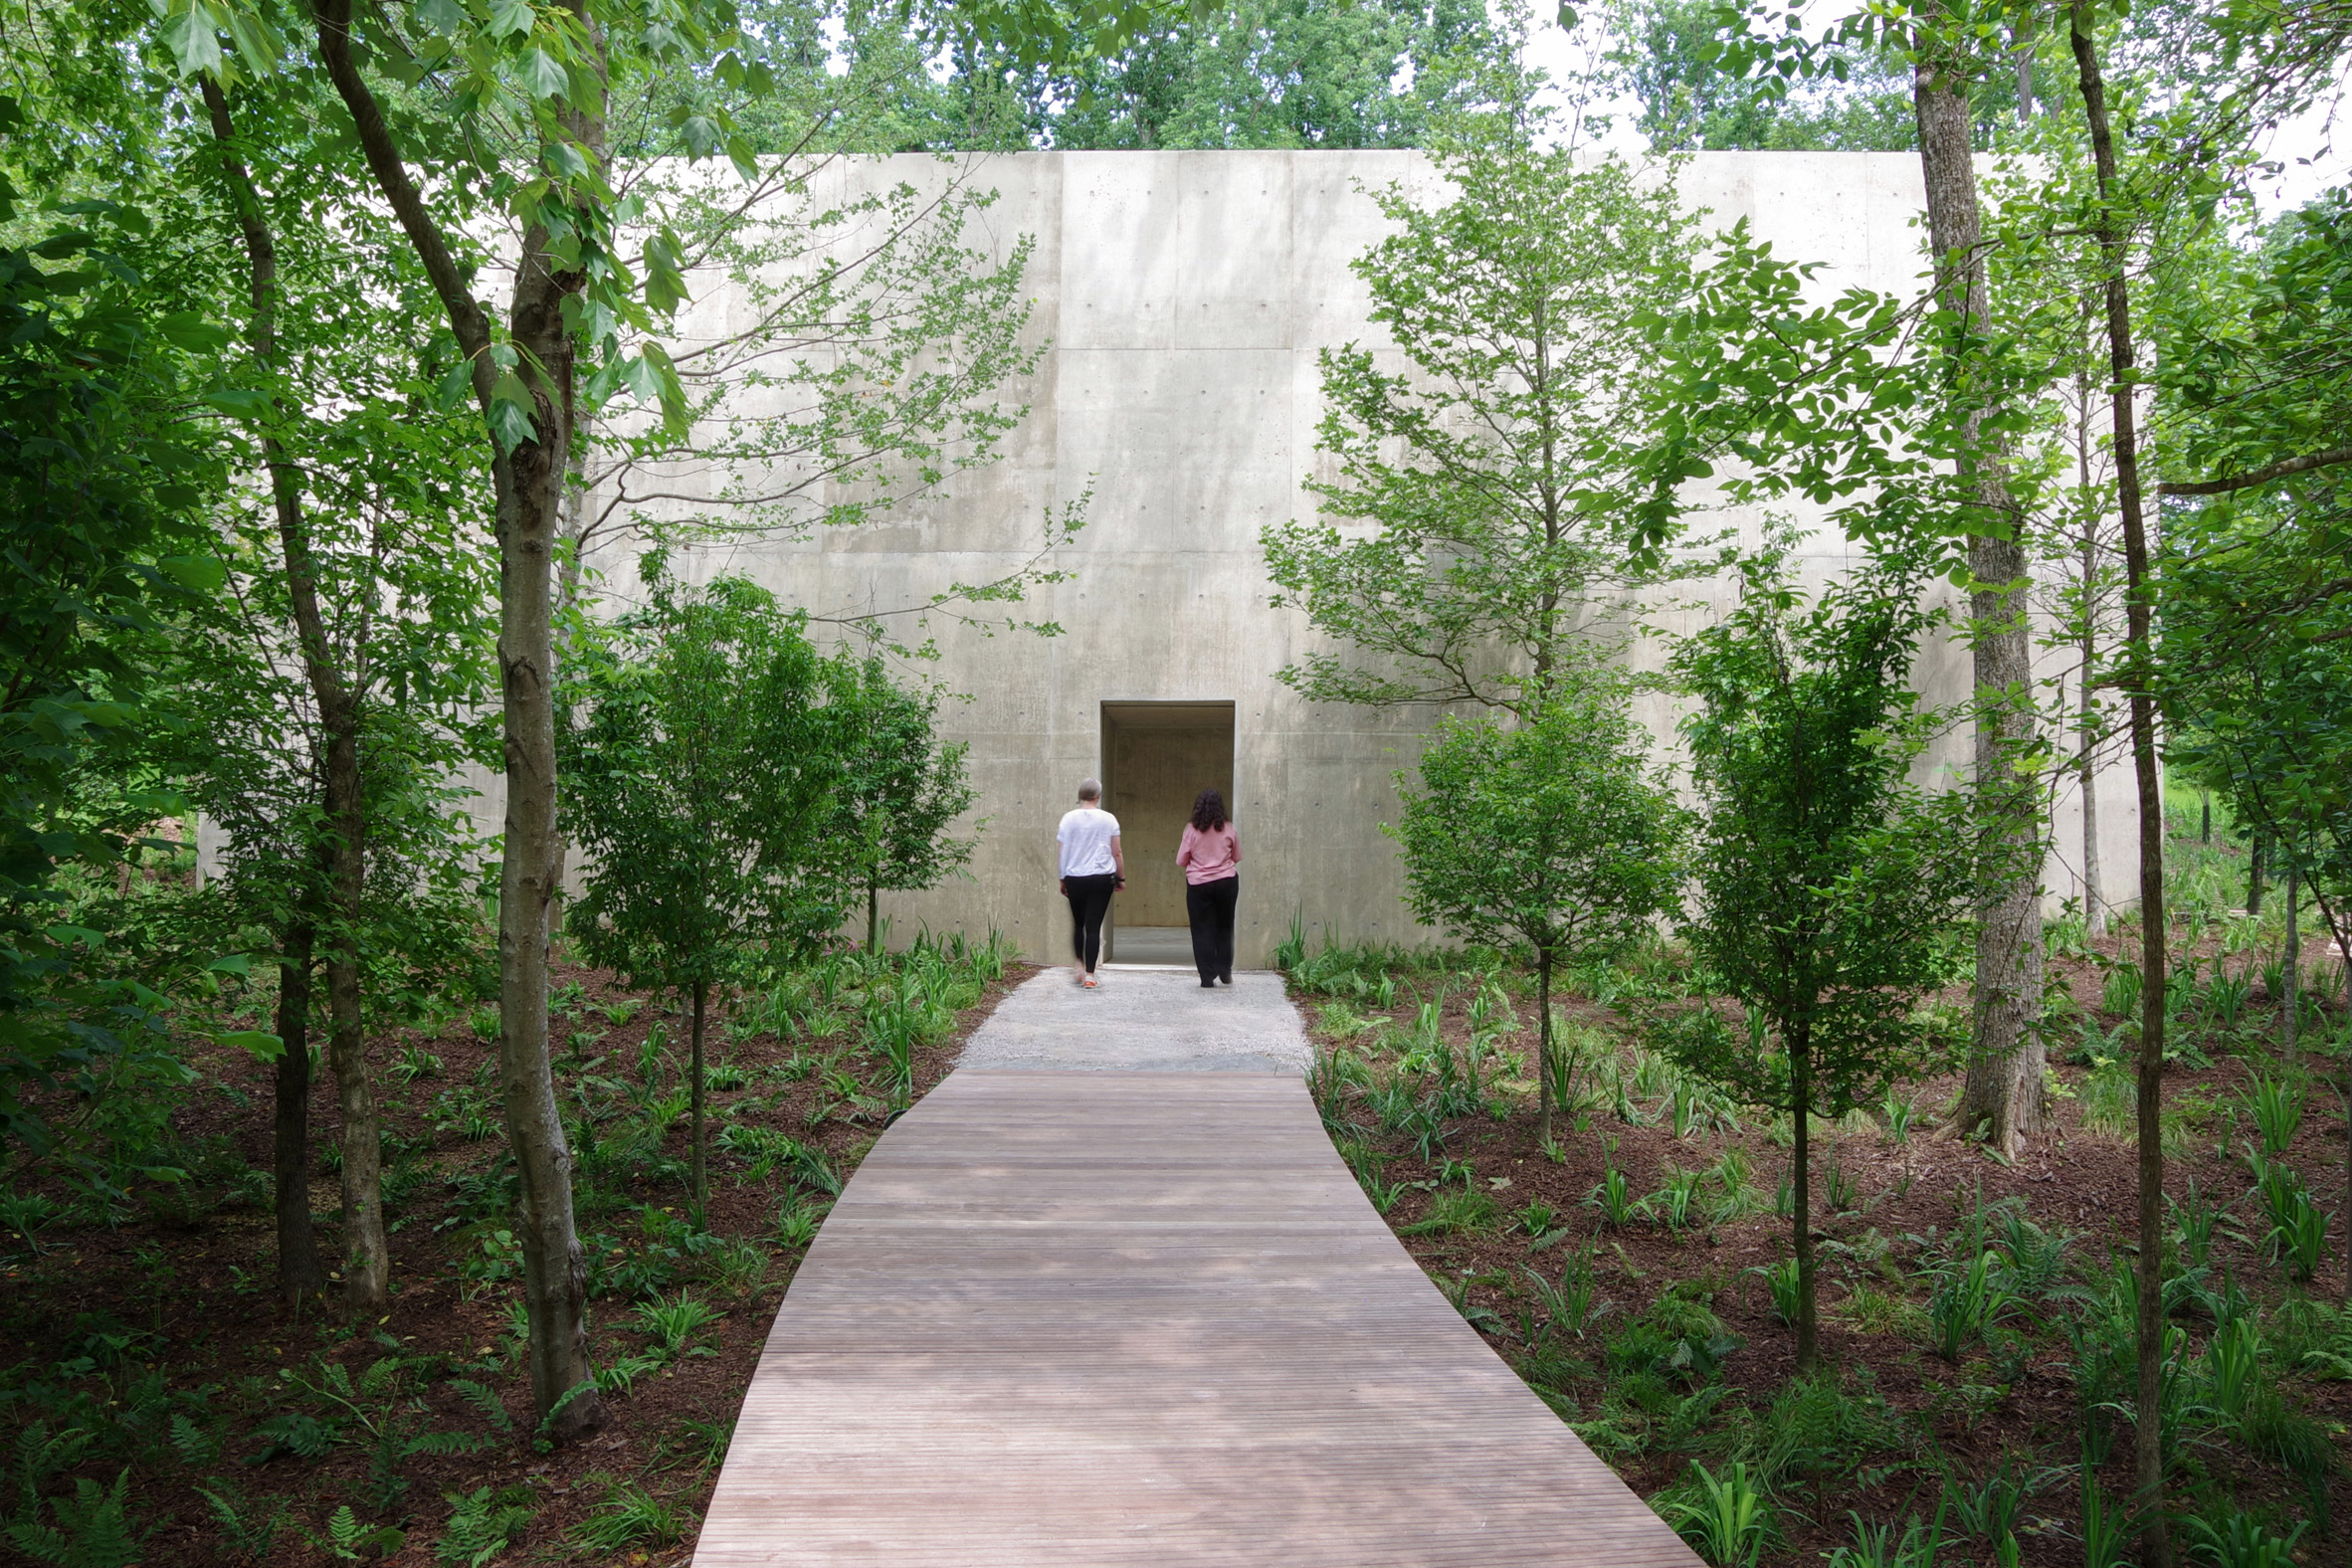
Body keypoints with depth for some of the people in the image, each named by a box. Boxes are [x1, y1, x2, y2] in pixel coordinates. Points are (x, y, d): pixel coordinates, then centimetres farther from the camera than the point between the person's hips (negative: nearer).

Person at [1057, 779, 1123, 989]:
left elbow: (1063, 852, 0)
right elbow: (1117, 853, 1)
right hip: (1102, 879, -1)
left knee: (1078, 924, 19)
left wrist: (1062, 879, 9)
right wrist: (1121, 878, 13)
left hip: (1075, 879, 1)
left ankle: (1080, 964, 15)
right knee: (1094, 926, 0)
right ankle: (1089, 974, -2)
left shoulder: (1068, 818, -1)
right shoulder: (1108, 819, -2)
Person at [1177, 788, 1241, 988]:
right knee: (1224, 927, 17)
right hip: (1226, 881, 1)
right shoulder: (1228, 829, -4)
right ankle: (1225, 970, 17)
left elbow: (1181, 860, -1)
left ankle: (1207, 976, 2)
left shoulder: (1192, 829, -7)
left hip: (1198, 883, -1)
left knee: (1202, 929, 5)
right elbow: (1237, 857, 8)